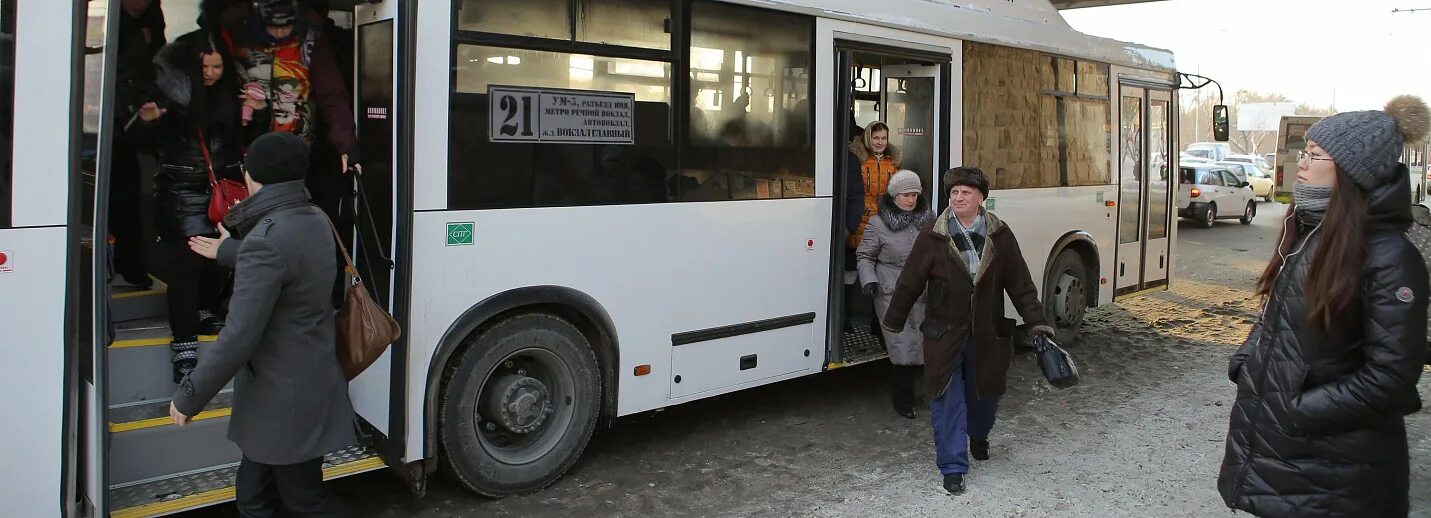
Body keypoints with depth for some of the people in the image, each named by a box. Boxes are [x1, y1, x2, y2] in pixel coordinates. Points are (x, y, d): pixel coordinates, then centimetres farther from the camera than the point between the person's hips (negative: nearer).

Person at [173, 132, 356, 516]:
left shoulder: (266, 239, -24)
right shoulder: (315, 221, 4)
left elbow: (239, 337, -25)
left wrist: (188, 396, -14)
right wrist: (229, 251, 39)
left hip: (283, 404, -9)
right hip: (313, 382, 9)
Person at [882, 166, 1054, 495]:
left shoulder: (1000, 235, -2)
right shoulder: (932, 237, -7)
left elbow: (1020, 282, 1)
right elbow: (910, 282, -1)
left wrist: (1037, 322, -2)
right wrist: (893, 321, 6)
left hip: (988, 333, 3)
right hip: (945, 334, -2)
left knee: (986, 391, 19)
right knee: (948, 400, -1)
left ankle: (979, 438, 48)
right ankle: (953, 466, 9)